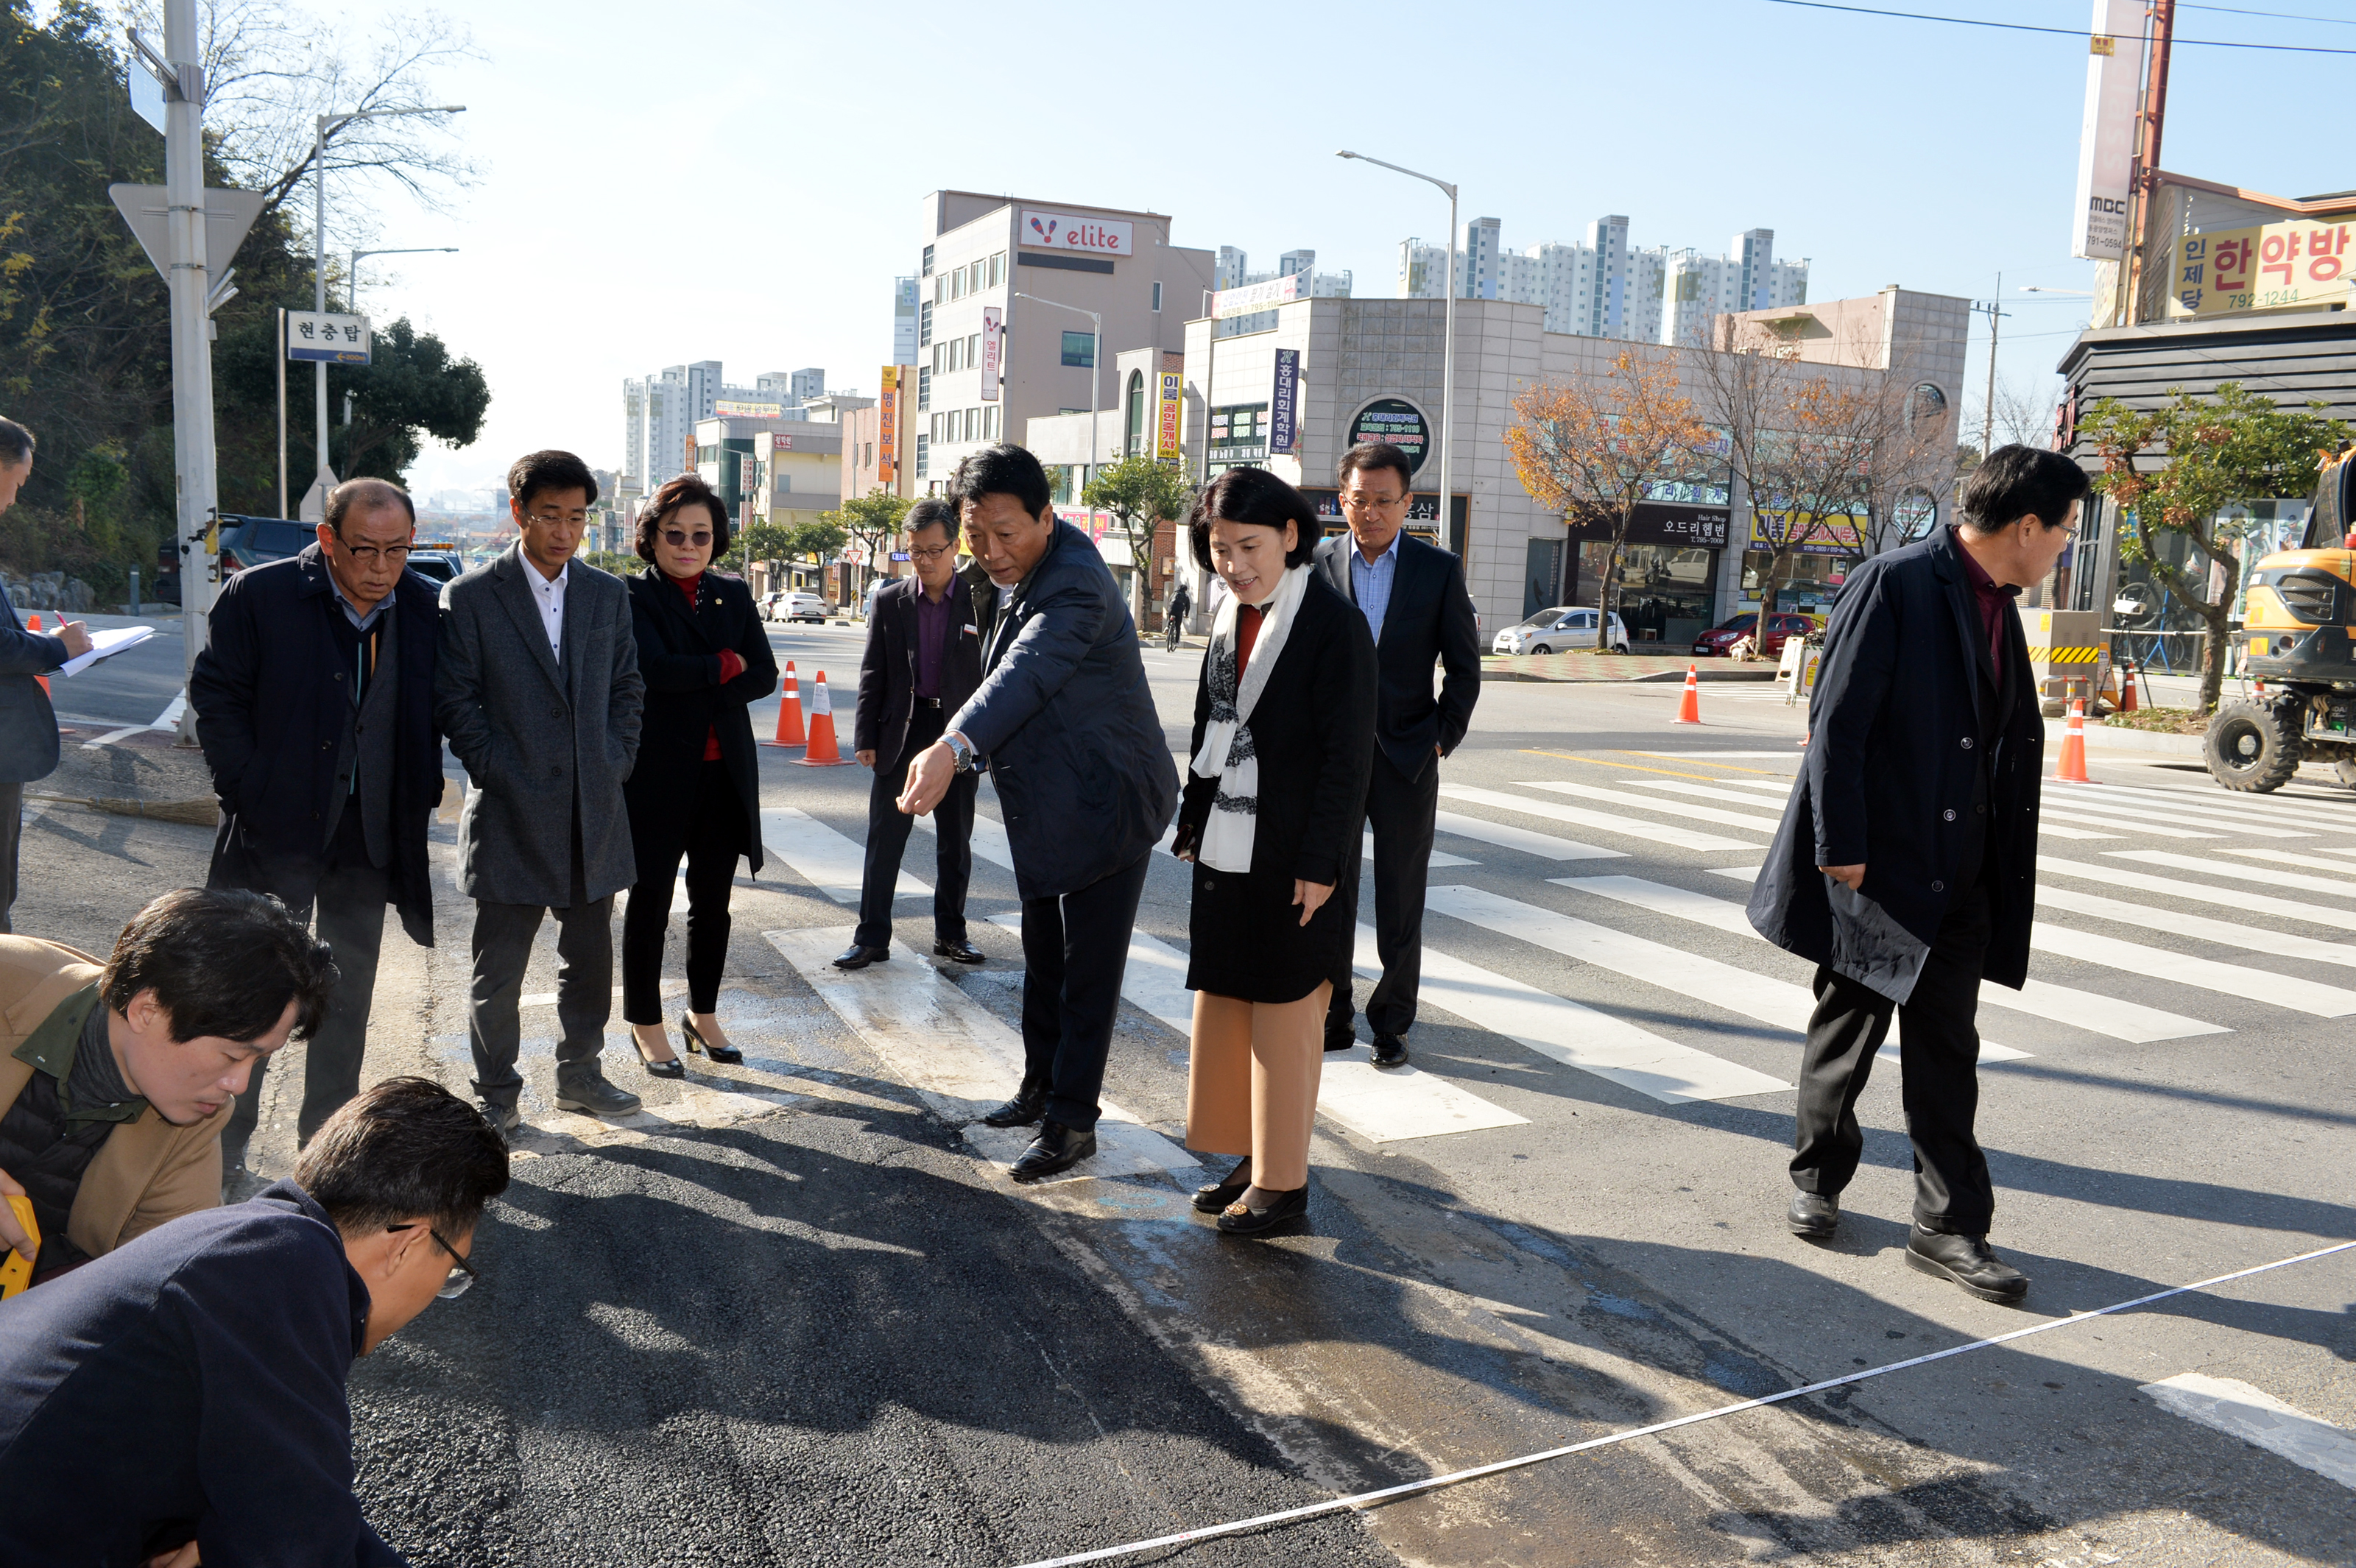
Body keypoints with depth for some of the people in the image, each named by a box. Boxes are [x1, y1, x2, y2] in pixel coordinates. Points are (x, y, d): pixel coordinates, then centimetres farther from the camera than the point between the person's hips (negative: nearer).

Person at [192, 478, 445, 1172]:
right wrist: (247, 791, -12)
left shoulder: (427, 609, 0)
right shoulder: (259, 595, -9)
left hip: (373, 834, 3)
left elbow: (435, 711, 9)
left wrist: (422, 794, -1)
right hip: (276, 827, -3)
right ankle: (226, 1144, 22)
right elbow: (216, 695, -6)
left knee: (348, 994, 14)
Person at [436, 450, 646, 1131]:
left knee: (589, 958, 14)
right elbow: (455, 699, -4)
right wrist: (498, 773, -10)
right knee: (498, 968, 5)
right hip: (511, 815, -4)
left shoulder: (608, 594, 9)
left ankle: (579, 1074, 29)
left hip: (593, 812, 4)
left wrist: (615, 762, 2)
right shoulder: (470, 596, -3)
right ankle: (497, 1094, 19)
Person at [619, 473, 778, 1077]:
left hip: (724, 773, 5)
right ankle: (646, 1025, 20)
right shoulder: (632, 597, -5)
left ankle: (703, 1015, 28)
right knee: (651, 903, 7)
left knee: (713, 902, 12)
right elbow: (655, 669, -21)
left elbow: (764, 676, 1)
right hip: (657, 773, -4)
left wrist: (696, 687, -13)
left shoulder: (734, 595, 9)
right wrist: (726, 665, -9)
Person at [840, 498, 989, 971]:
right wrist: (865, 737, 0)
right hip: (901, 733, 1)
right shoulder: (890, 601, 3)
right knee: (884, 841, 2)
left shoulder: (982, 599, -2)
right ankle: (871, 937, 10)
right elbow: (873, 674, 5)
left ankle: (950, 933, 23)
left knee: (956, 843, 10)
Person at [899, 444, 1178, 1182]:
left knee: (1088, 973, 1)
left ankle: (1072, 1121, 13)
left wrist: (954, 747, -60)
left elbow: (1027, 672, -46)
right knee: (1042, 959, 21)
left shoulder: (1075, 584, -28)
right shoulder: (1021, 572, 4)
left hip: (1104, 803, -10)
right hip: (1045, 805, 10)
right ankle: (1041, 1086, 37)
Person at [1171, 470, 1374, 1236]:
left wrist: (1319, 864, -16)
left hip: (1293, 860, -7)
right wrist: (1192, 826, 12)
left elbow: (1348, 756, -14)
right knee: (1226, 1004, 13)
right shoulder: (1232, 621, 9)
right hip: (1226, 854, 7)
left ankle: (1283, 1181, 15)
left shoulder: (1334, 625, -12)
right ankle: (1253, 1158, 27)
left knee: (1283, 1013, 2)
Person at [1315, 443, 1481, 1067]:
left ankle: (1391, 1023, 17)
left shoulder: (1439, 570, 2)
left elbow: (1464, 665, 5)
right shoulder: (1316, 565, 2)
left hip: (1406, 758, 0)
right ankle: (1332, 1016, 20)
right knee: (1328, 894, 7)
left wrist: (1442, 737, -2)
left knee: (1401, 903, 5)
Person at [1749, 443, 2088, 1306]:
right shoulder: (1896, 585, -13)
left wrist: (2001, 874, 9)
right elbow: (1837, 724, -17)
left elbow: (2009, 742, 13)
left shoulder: (1997, 604, 11)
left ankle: (1950, 1226, 16)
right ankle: (1818, 1174, 31)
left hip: (1961, 878, 7)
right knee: (1847, 1029, 10)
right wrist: (1841, 849, -18)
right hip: (1878, 868, -6)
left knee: (1946, 1051, 8)